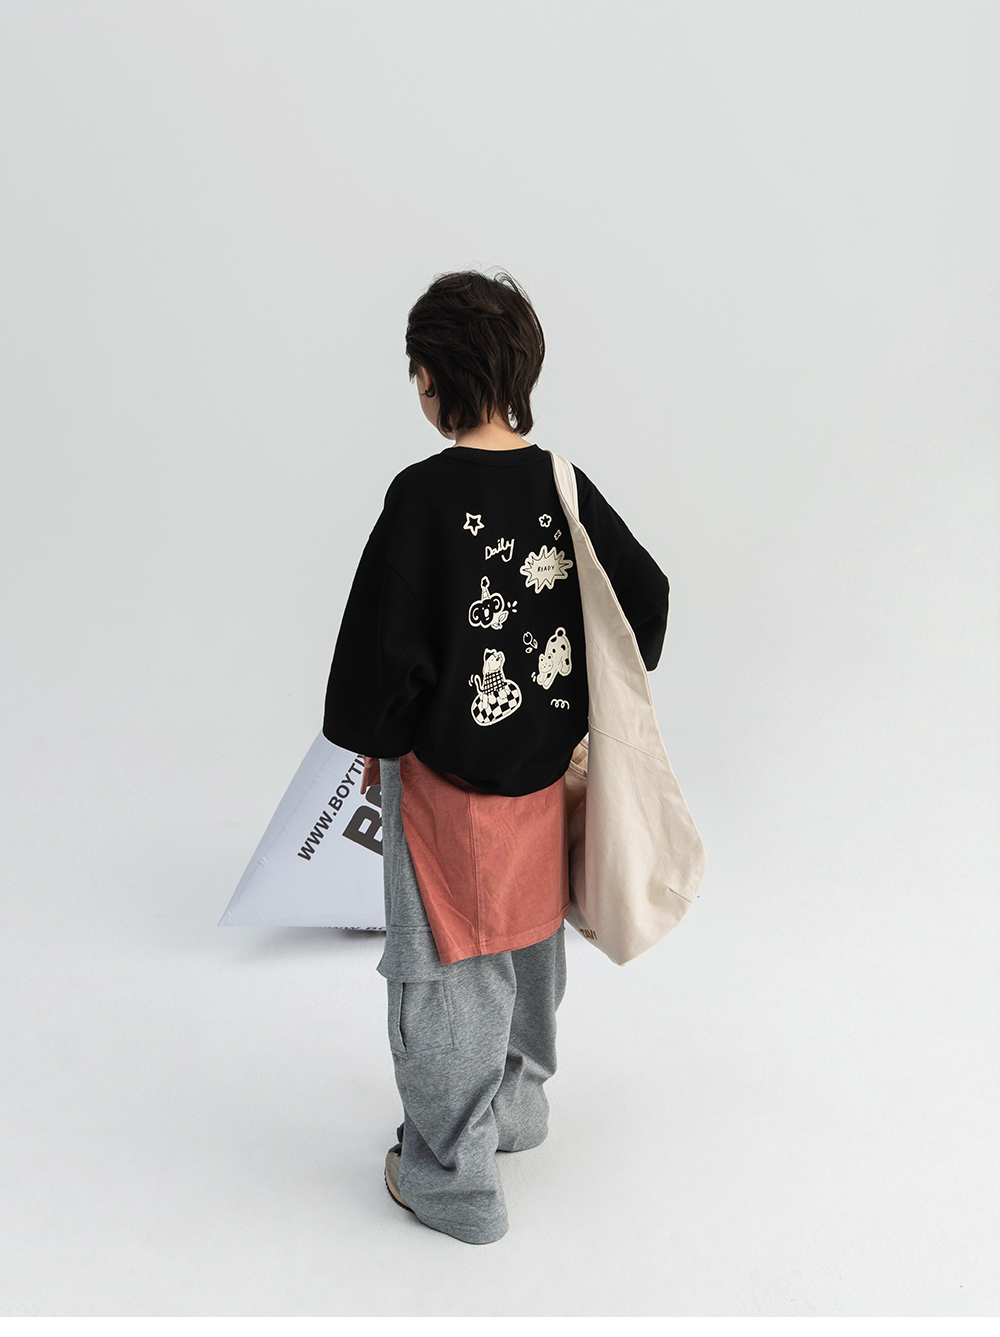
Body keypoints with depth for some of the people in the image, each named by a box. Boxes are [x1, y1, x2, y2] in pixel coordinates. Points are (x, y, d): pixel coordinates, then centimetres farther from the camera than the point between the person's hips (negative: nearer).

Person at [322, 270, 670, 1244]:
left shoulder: (424, 496, -20)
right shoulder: (564, 486, -3)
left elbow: (384, 643, -20)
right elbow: (648, 595, 5)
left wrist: (375, 744, -3)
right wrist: (589, 707, 15)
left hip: (448, 772, -6)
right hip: (546, 764, 6)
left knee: (448, 968, 9)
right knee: (528, 941, 24)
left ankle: (454, 1176, 25)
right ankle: (518, 1104, 46)